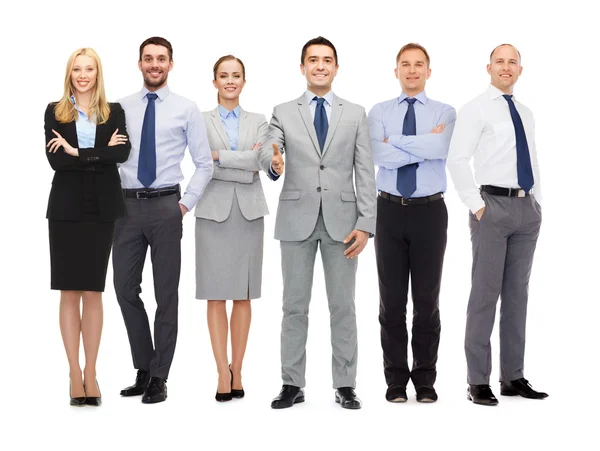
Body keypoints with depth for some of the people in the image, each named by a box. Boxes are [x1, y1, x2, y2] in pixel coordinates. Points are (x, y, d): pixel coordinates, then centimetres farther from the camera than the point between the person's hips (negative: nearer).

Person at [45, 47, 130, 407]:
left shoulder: (114, 113, 6)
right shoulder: (55, 112, 5)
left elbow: (123, 152, -10)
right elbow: (55, 159, -8)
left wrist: (78, 152, -14)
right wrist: (100, 153, -11)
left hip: (102, 208, 0)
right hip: (67, 208, 0)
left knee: (93, 292, 5)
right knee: (70, 293, 2)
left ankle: (91, 374, 11)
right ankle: (75, 374, 10)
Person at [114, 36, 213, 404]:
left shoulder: (186, 109, 2)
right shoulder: (122, 108, 8)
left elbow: (204, 164, 3)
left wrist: (187, 203, -4)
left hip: (165, 207, -2)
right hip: (128, 206, 2)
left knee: (166, 293, 3)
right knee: (125, 288, 4)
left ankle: (159, 378, 12)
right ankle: (144, 369, 19)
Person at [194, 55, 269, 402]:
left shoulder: (258, 122, 11)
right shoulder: (202, 121, 5)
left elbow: (256, 162, -6)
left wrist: (220, 156, -11)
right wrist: (244, 163, -11)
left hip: (249, 211, 2)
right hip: (214, 210, -2)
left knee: (243, 295, 4)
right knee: (216, 295, -3)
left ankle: (237, 371, 10)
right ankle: (223, 373, 0)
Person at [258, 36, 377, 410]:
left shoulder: (356, 114, 8)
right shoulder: (283, 113, 6)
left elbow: (365, 173, 3)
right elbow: (268, 150, -11)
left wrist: (365, 224, -5)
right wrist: (273, 162, -36)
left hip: (341, 220, 0)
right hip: (297, 219, 0)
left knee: (343, 306, 5)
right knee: (295, 306, 5)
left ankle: (345, 385, 12)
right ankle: (293, 385, 13)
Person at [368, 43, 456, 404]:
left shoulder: (445, 113, 3)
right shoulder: (379, 113, 4)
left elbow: (440, 149, -19)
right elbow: (380, 155, -14)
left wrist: (397, 141, -12)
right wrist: (424, 144, -14)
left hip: (430, 211, -1)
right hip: (390, 211, 1)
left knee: (427, 298, 5)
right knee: (392, 299, 5)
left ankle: (426, 377, 17)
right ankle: (396, 377, 15)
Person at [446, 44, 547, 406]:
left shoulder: (526, 113, 18)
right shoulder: (476, 109, -2)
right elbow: (457, 159, -10)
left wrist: (538, 204, 13)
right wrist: (476, 205, -13)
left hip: (526, 209, 6)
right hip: (493, 205, -6)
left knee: (518, 293, 9)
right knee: (485, 293, -6)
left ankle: (514, 377, 16)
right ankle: (478, 382, -1)